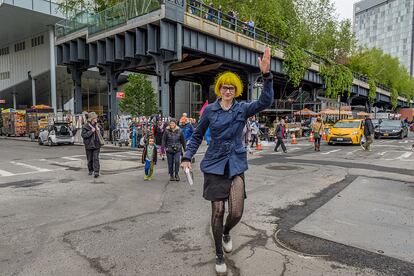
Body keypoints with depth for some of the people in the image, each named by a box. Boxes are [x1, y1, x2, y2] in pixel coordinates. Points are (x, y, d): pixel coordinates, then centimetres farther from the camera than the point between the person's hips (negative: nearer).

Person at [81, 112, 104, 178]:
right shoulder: (85, 126, -7)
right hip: (89, 145, -1)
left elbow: (102, 131, 21)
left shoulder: (98, 125, 5)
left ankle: (96, 172, -11)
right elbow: (83, 135, -15)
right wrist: (91, 131, -21)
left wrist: (99, 131, -1)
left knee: (96, 158, -8)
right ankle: (90, 170, 31)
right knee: (90, 159, 12)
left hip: (96, 145, 2)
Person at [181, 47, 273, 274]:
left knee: (236, 213, -6)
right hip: (214, 165, 0)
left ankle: (226, 233, 33)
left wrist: (266, 74, -27)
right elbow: (197, 136, 9)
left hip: (236, 165, 1)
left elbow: (265, 102, -16)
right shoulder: (210, 110, 1)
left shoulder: (242, 109, 1)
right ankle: (219, 255, 25)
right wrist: (187, 157, 0)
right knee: (218, 211, 2)